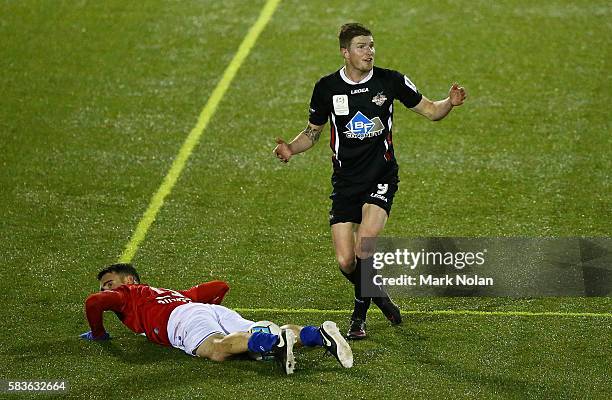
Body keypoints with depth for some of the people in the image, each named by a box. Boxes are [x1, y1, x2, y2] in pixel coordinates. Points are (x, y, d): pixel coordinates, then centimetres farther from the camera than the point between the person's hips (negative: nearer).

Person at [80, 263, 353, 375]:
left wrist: (98, 333, 23)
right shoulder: (175, 293, 44)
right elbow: (220, 286, 45)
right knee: (265, 338, -12)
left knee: (218, 350, -35)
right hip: (215, 311, 7)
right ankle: (319, 334, -38)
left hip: (182, 318, -7)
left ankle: (277, 342, -62)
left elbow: (93, 302, 7)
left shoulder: (126, 293, 27)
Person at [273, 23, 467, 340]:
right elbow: (313, 132, 12)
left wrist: (450, 103, -15)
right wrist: (290, 148, -7)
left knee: (364, 248, -22)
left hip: (381, 179, -2)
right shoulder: (327, 87, 0)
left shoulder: (390, 81, -3)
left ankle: (360, 313, 2)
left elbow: (430, 111, 6)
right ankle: (377, 295, 27)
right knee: (345, 262, -7)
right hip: (345, 182, 2)